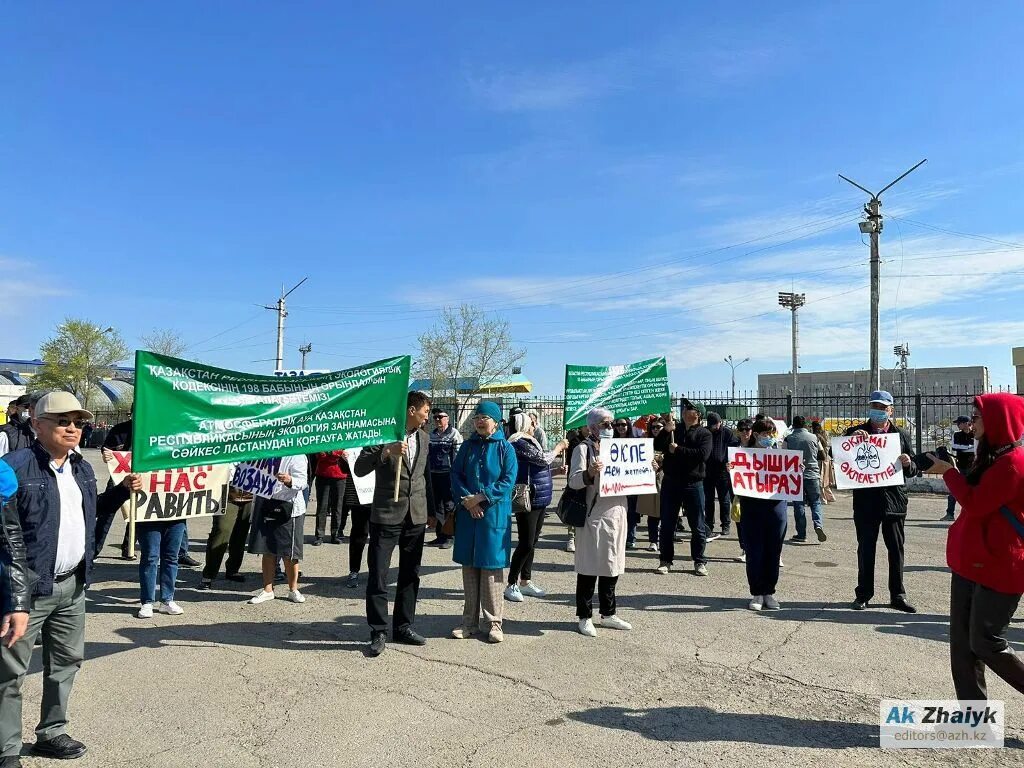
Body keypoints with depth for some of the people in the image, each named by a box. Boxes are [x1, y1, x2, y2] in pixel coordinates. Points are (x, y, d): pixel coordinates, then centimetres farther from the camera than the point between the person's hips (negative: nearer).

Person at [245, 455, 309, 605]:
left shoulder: (297, 456, -7)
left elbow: (302, 482, -16)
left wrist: (289, 480, -36)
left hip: (287, 507, -5)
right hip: (265, 504, 6)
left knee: (289, 552, 1)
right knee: (267, 551, 9)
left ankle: (293, 590, 17)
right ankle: (267, 590, 19)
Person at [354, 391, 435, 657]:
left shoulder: (424, 438, 10)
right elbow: (359, 469, -13)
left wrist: (431, 511, 19)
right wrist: (386, 451, -27)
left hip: (416, 516, 6)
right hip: (387, 515, -5)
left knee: (410, 574, 12)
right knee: (378, 575, -3)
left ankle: (403, 626, 24)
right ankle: (378, 632, 8)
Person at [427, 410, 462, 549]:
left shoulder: (454, 434, -6)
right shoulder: (431, 434, 13)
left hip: (448, 474, -6)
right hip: (434, 474, 6)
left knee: (449, 506, -2)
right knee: (437, 505, 11)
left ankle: (448, 536, 6)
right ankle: (440, 536, 19)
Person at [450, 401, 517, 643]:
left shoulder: (505, 448, -2)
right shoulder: (468, 446, 9)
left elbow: (508, 481, -9)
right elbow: (455, 475, 5)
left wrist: (481, 498, -15)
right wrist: (468, 500, -10)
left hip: (494, 515, -3)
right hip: (468, 514, 4)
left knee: (491, 567, 0)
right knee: (469, 567, 8)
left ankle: (493, 622, 11)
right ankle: (470, 622, 18)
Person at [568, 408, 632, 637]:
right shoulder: (584, 448, -6)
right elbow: (573, 481, -14)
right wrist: (590, 473, -33)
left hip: (616, 514, 7)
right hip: (593, 515, -7)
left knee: (612, 566, 15)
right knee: (590, 567, 0)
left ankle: (608, 614, 28)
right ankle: (584, 617, 12)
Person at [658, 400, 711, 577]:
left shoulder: (704, 434, -1)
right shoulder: (675, 429, 11)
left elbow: (702, 454, -18)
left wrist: (678, 450, -16)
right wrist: (666, 430, -10)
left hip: (693, 484, -3)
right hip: (670, 482, 4)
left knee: (697, 526, 5)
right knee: (667, 524, 8)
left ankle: (699, 562, 17)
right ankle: (666, 560, 18)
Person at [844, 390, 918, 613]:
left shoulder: (900, 435, 7)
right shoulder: (856, 432, 3)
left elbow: (913, 471, 9)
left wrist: (908, 464, -15)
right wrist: (851, 438, -18)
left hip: (894, 500, 1)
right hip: (865, 500, -1)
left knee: (896, 549, 8)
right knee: (865, 549, 6)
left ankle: (898, 595, 18)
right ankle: (863, 594, 15)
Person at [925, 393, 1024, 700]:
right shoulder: (992, 459, 15)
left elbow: (975, 504, -19)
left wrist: (948, 472, -9)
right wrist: (950, 472, 5)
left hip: (999, 568, -10)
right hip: (971, 562, 10)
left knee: (985, 642, -1)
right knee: (962, 641, 9)